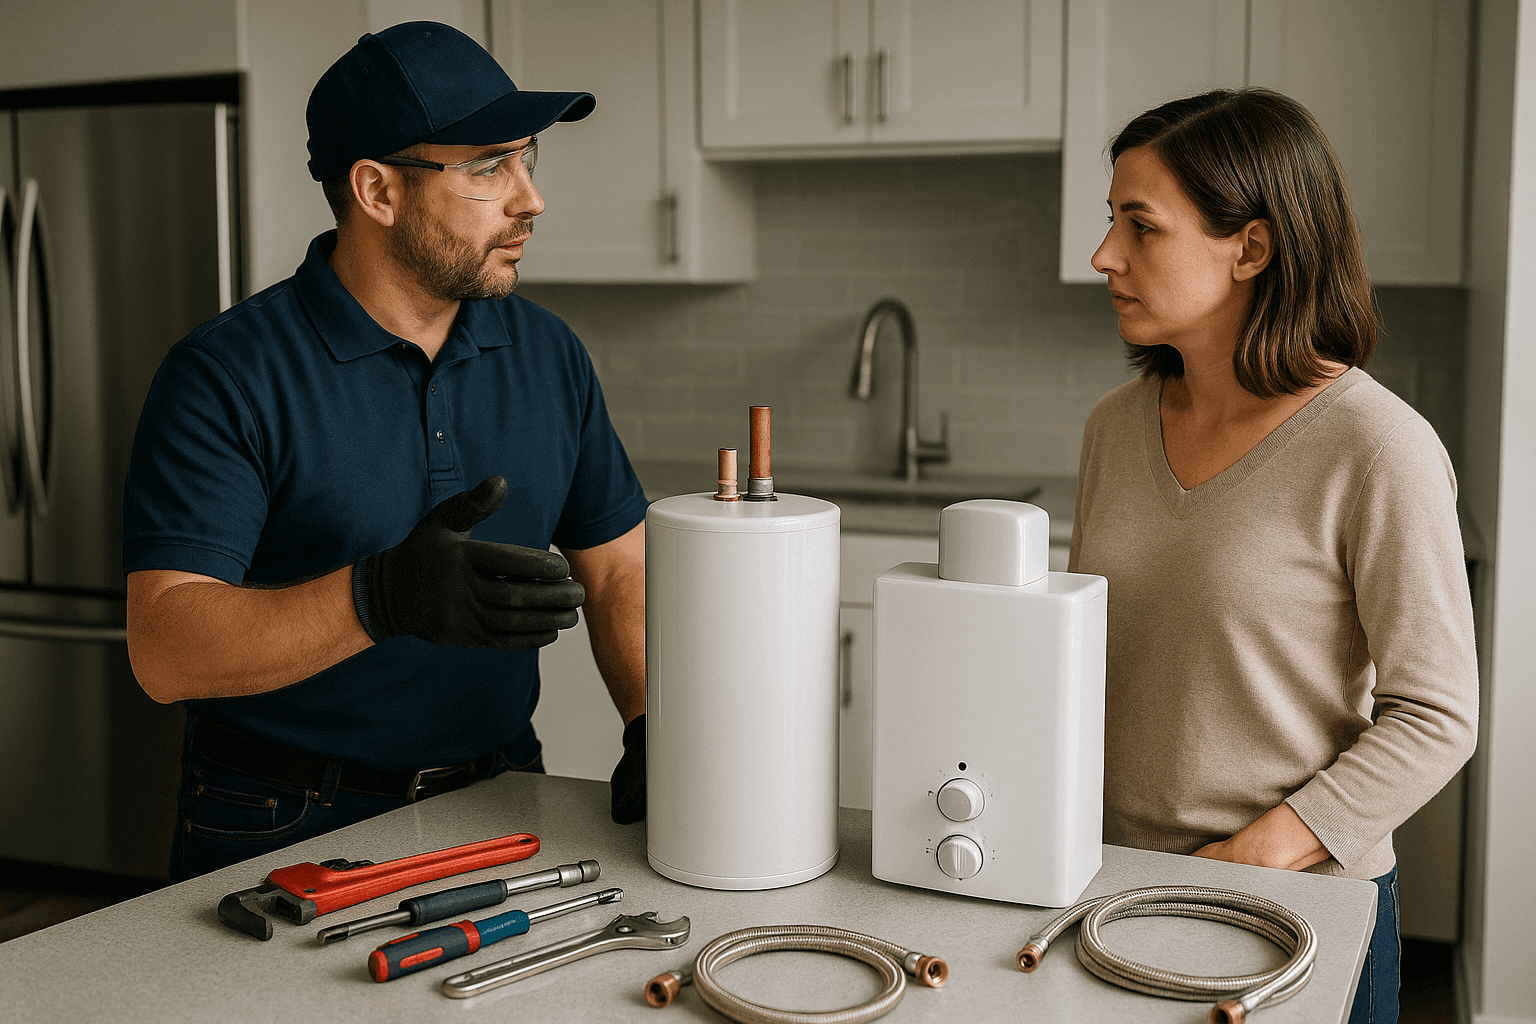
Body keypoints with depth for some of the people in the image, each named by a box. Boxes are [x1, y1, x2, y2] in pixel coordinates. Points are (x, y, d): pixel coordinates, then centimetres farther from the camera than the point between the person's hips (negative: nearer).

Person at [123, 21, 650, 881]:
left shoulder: (548, 356, 7)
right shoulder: (226, 376, -11)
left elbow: (616, 567, 12)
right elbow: (165, 649, -18)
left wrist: (655, 726, -5)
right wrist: (380, 598, -34)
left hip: (499, 803, 4)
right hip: (287, 832, -3)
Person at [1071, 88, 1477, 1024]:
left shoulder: (1378, 450, -16)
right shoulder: (1116, 427, 3)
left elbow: (1436, 718, -14)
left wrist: (1253, 859, -18)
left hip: (1301, 904, -5)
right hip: (1113, 877, 5)